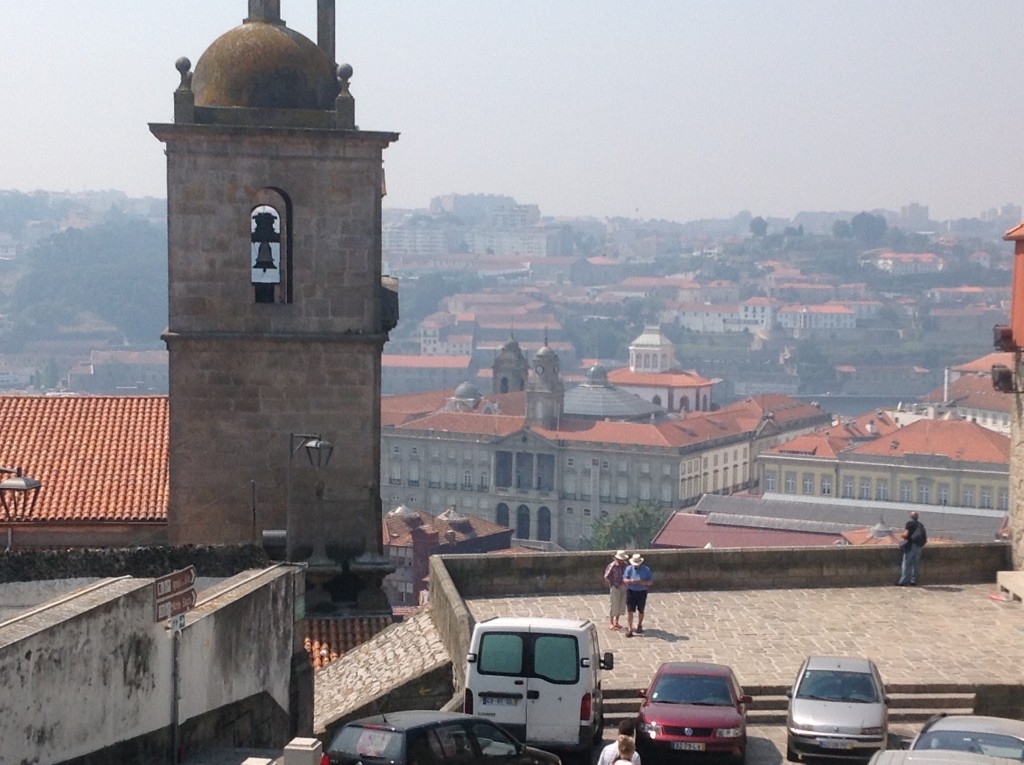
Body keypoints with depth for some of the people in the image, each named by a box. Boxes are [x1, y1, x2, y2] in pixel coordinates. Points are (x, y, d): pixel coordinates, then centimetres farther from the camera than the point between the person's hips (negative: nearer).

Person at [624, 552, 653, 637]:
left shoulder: (646, 569, 0)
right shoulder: (629, 568, 2)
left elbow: (650, 582, -3)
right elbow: (624, 580, -4)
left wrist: (642, 582, -21)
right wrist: (631, 581, -25)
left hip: (642, 592, 1)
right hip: (631, 592, -1)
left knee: (641, 611, 13)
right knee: (629, 611, -8)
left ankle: (639, 626, 34)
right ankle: (629, 629, -7)